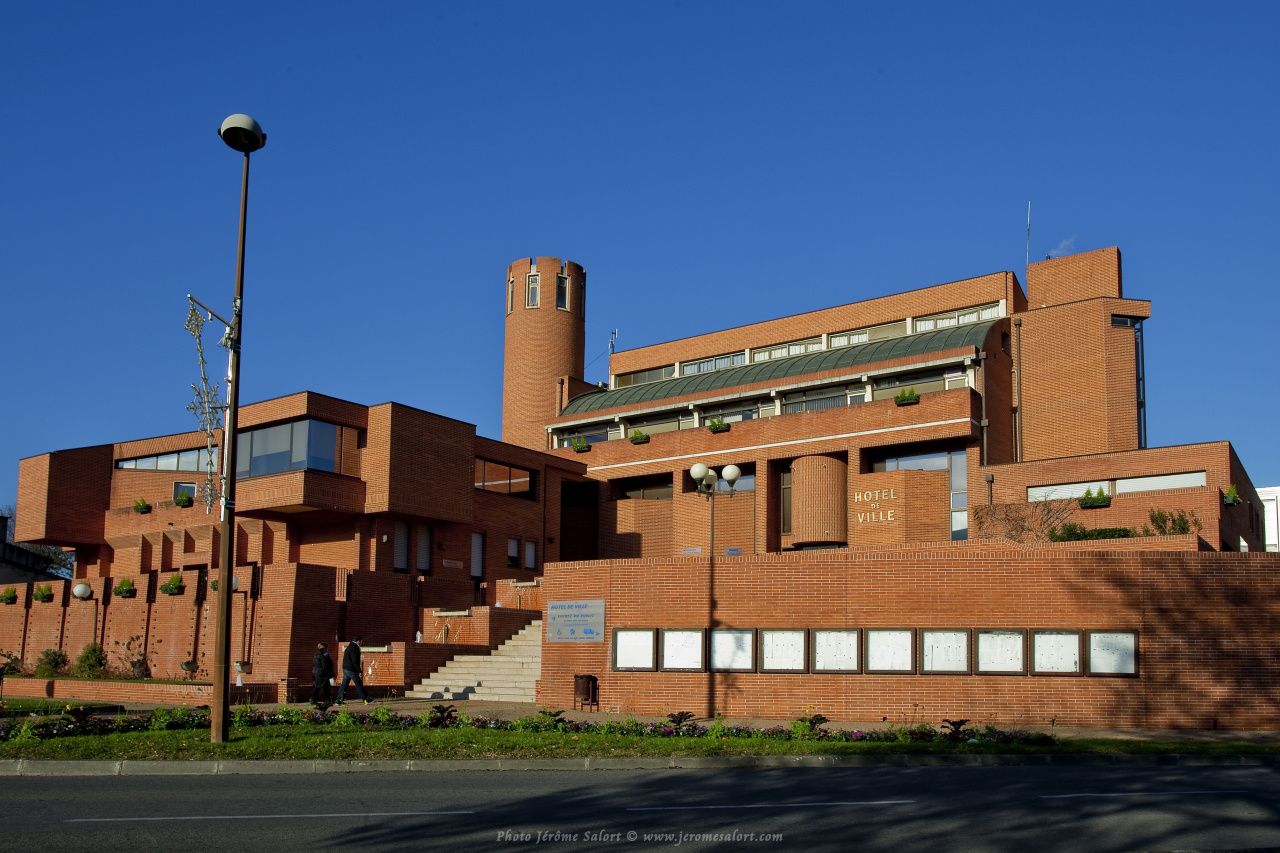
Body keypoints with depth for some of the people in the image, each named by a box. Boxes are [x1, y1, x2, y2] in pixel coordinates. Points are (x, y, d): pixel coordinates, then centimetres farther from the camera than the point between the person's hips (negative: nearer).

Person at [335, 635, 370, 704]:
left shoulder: (349, 647, 15)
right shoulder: (354, 648, -17)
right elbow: (355, 661, -20)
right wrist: (359, 671, -16)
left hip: (345, 668, 9)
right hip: (351, 670, -9)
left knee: (344, 684, 11)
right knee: (359, 684, -3)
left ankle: (339, 700, 11)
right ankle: (366, 699, 1)